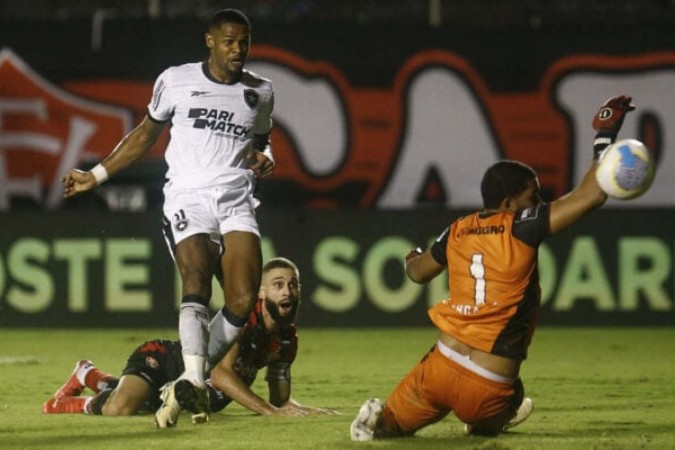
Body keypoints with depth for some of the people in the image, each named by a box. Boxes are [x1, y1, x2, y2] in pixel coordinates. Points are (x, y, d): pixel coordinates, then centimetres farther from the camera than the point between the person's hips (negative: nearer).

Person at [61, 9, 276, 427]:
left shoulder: (261, 92, 13)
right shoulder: (176, 80, 6)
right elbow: (146, 135, 18)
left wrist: (265, 159, 4)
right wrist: (95, 175, 19)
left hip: (236, 202, 3)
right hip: (187, 199, -3)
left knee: (243, 299, -14)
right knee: (197, 286, -24)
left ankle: (192, 381, 1)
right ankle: (194, 383, -34)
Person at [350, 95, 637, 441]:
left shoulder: (458, 232, 7)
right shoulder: (521, 228, -9)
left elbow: (417, 273, 26)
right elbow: (591, 195, -13)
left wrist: (412, 258, 51)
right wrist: (606, 133, -4)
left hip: (442, 368, 2)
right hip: (489, 388, -2)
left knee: (391, 426, 21)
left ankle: (379, 419, -5)